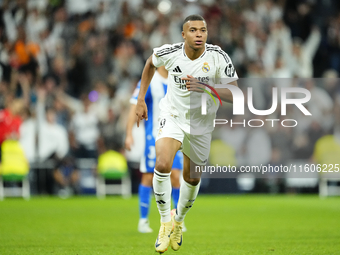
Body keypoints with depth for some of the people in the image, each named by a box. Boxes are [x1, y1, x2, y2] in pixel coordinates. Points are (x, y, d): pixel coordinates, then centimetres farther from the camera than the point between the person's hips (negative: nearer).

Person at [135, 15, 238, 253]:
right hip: (172, 117, -1)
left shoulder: (219, 57, -20)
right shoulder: (169, 53, -15)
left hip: (201, 124, 1)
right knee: (162, 165, -26)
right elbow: (151, 63, 9)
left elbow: (235, 94, -21)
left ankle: (179, 219, 44)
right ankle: (165, 221, -7)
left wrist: (203, 87, -35)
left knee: (192, 178, 14)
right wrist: (141, 100, 8)